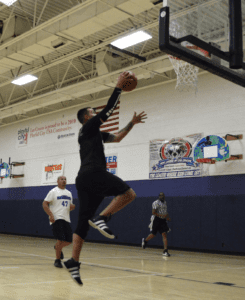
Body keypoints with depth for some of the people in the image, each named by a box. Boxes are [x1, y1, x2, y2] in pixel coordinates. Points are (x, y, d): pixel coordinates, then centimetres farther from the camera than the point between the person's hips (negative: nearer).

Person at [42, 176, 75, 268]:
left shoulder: (69, 193, 17)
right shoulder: (53, 192, -2)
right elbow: (44, 204, -7)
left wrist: (72, 207, 1)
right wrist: (51, 215, -18)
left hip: (66, 219, 6)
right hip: (57, 219, -6)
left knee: (69, 240, 4)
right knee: (60, 239, -11)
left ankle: (58, 247, 35)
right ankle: (57, 260, 5)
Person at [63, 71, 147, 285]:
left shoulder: (96, 134, 31)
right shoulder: (89, 127, 6)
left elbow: (117, 138, 37)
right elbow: (108, 109, -1)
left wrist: (132, 123, 32)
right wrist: (119, 86, 6)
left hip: (84, 179, 10)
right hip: (93, 173, -10)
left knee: (83, 222, 4)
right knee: (128, 193, -14)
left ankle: (73, 262, -1)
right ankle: (101, 219, -18)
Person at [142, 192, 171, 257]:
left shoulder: (165, 202, 14)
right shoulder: (156, 203, -10)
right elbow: (153, 212, -17)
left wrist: (167, 217, 9)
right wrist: (162, 215, -25)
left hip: (163, 220, 6)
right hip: (156, 220, -5)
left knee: (164, 235, -8)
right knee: (153, 234, 4)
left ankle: (165, 251, -12)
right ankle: (145, 240, 35)